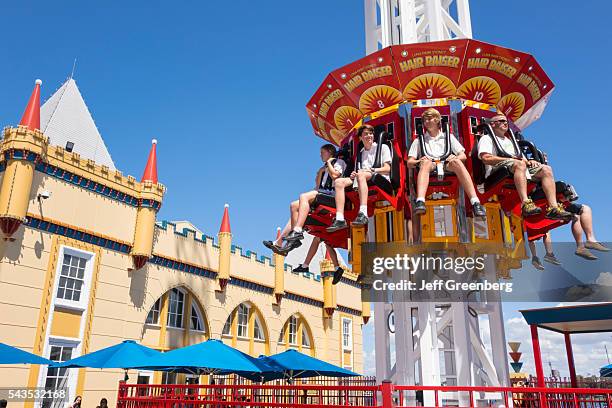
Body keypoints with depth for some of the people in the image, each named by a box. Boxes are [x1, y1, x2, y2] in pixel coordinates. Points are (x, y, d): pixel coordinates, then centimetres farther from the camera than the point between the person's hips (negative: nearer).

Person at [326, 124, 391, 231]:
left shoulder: (383, 147, 13)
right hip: (363, 180, 5)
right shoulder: (360, 153, 27)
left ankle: (363, 213, -52)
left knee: (361, 175, -37)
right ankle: (340, 219, -36)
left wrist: (371, 170, -13)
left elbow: (387, 169, 1)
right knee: (339, 182, -20)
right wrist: (354, 175, -4)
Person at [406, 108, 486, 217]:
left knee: (456, 162, -34)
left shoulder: (449, 137, 28)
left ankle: (475, 202, -47)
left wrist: (455, 158, -6)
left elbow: (463, 156, 18)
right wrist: (418, 161, -7)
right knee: (426, 162, -37)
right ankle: (420, 202, -60)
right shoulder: (419, 140, 28)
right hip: (430, 167, 0)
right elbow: (409, 163, 16)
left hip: (447, 165, 1)